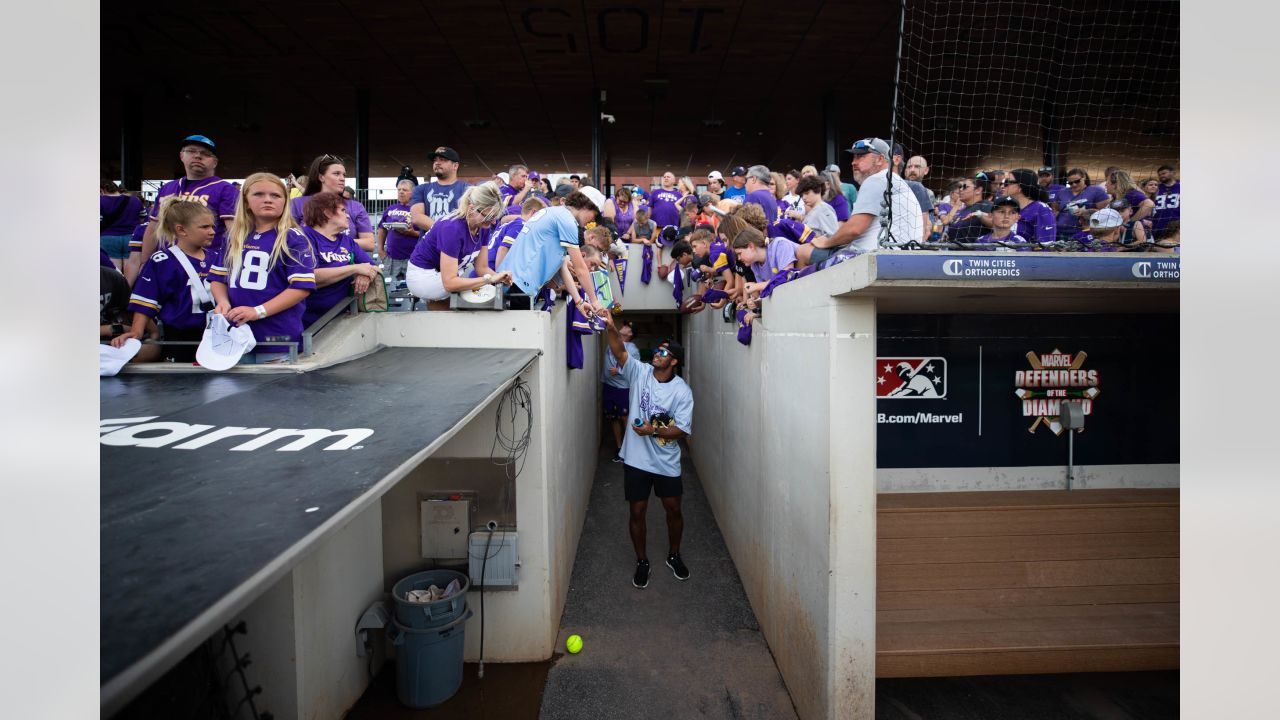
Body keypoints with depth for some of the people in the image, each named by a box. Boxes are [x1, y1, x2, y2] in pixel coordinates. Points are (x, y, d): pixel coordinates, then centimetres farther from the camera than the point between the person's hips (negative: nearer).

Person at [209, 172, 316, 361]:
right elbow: (218, 277, 18)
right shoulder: (234, 236, 12)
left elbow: (302, 286, -14)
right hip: (235, 335, 5)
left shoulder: (293, 239, -5)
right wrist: (223, 302, -3)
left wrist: (259, 311, -19)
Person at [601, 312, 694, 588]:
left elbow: (682, 430, -11)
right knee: (637, 512, 9)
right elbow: (620, 352, -22)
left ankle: (674, 556, 38)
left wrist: (653, 431, -24)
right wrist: (611, 328, -38)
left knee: (674, 509, 13)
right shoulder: (639, 372, -6)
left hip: (667, 462, 0)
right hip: (636, 459, 1)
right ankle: (642, 562, 29)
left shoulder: (682, 391, -10)